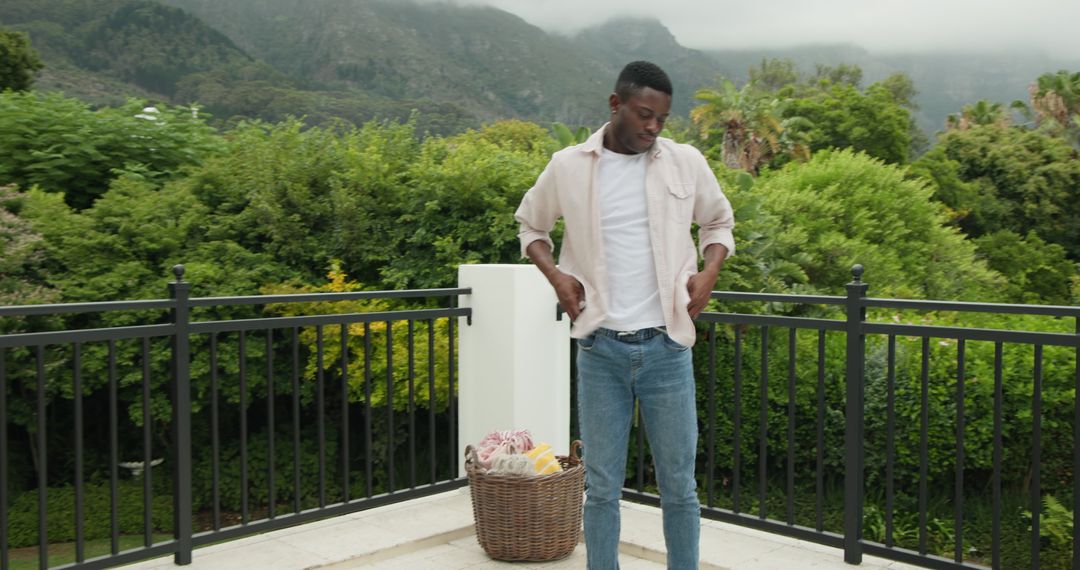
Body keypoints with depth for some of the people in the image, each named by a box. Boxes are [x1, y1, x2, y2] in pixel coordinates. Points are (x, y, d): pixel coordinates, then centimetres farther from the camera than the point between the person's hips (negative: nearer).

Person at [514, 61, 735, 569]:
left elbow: (719, 222, 17)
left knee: (679, 485, 9)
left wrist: (709, 270, -2)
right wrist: (555, 274, -2)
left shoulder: (686, 162, 1)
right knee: (601, 487, 8)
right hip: (599, 348, 0)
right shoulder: (567, 167, 0)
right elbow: (531, 225, 15)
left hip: (666, 346, 1)